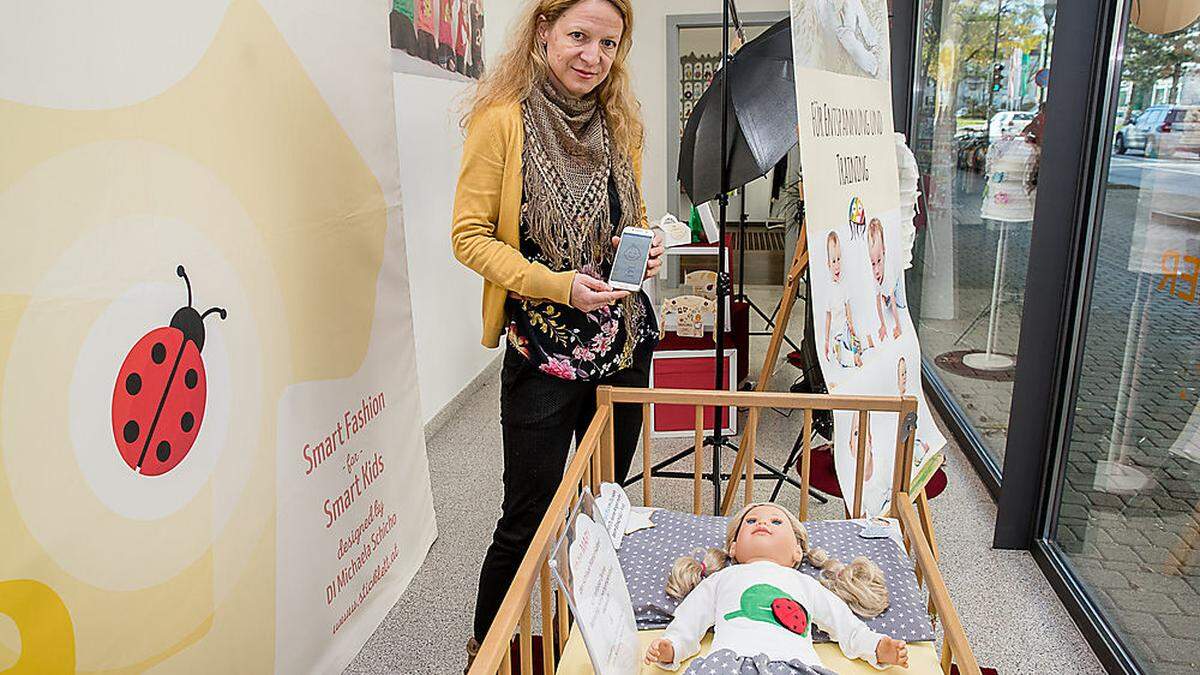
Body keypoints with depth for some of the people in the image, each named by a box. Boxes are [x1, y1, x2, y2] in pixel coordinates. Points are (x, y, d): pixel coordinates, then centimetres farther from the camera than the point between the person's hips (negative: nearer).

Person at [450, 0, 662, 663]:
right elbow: (470, 236, -11)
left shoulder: (619, 123, 9)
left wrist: (646, 247, -3)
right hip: (542, 349, -6)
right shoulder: (502, 119, -9)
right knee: (528, 516, 4)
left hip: (624, 343, 6)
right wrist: (558, 285, -21)